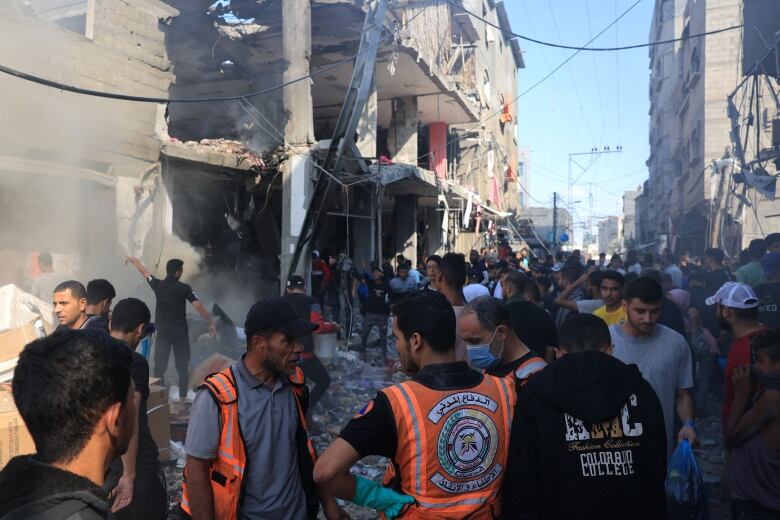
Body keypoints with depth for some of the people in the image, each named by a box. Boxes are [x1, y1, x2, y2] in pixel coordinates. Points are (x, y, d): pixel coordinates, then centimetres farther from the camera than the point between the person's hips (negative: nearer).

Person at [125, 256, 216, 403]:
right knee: (182, 366, 8)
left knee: (160, 366, 7)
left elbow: (144, 272, 16)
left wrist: (133, 260, 34)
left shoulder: (158, 285, -1)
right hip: (180, 332, -1)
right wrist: (211, 323, -4)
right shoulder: (184, 288, -8)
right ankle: (182, 398, 8)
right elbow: (199, 306, -11)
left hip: (163, 332, 2)